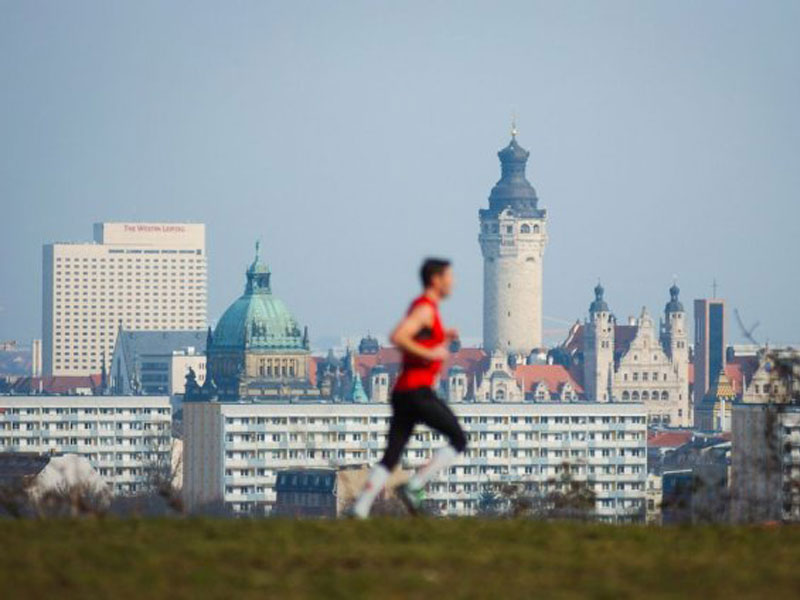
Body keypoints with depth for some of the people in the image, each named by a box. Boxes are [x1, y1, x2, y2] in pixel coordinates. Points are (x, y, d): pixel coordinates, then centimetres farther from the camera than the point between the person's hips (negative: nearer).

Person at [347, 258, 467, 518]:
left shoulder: (421, 307, 20)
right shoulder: (425, 308, -10)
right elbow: (397, 337, -24)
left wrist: (442, 338, 20)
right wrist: (431, 354, -18)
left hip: (402, 392, 9)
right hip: (418, 390, -9)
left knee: (390, 458, 4)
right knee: (458, 440, -1)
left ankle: (360, 507, -8)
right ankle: (414, 486, -9)